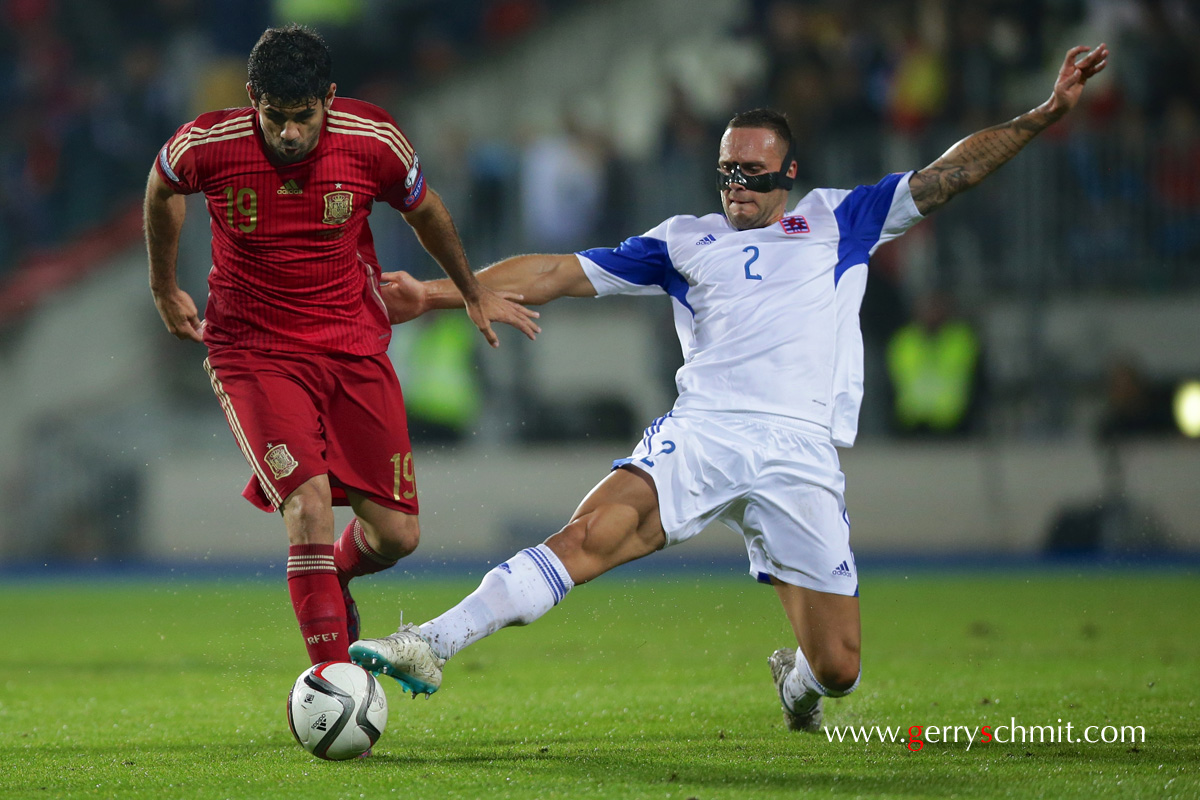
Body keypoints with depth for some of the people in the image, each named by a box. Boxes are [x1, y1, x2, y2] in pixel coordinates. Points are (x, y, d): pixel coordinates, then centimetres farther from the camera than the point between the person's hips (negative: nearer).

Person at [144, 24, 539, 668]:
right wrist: (164, 290, 21)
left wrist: (473, 293, 23)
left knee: (396, 534, 2)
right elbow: (162, 188, 9)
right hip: (253, 352, -3)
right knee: (308, 504, -25)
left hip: (355, 347, 3)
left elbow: (423, 211, 9)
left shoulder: (373, 142, -13)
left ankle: (335, 581, 38)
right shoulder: (207, 145, -16)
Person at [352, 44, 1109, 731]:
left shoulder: (837, 221, 19)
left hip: (802, 455, 0)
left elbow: (949, 174, 19)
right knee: (592, 531, -29)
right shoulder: (684, 241, 20)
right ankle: (430, 647, -35)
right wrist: (436, 293, 12)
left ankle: (795, 680, 34)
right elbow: (560, 273, 18)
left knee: (838, 667, -4)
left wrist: (1045, 113, 11)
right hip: (700, 436, 0)